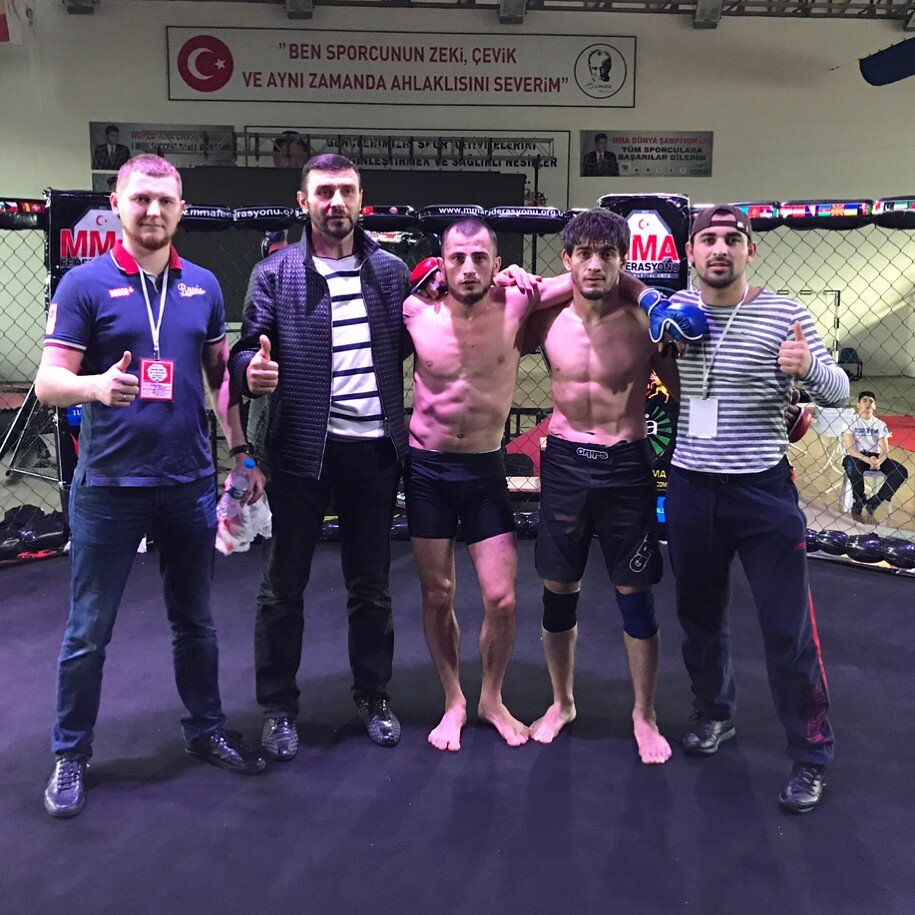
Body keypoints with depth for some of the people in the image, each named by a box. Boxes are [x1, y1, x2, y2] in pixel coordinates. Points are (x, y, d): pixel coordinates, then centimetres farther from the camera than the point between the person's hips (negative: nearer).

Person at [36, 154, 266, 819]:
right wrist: (96, 386, -30)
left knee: (195, 620, 16)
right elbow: (49, 382, -9)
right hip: (109, 485, -3)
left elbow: (222, 373, 14)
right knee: (88, 632, 6)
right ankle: (71, 756, 24)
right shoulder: (86, 284, -5)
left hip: (190, 482, 4)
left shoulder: (203, 286, 7)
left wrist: (241, 453, 6)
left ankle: (207, 730, 34)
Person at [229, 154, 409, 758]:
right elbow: (248, 348, -7)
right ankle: (279, 708, 24)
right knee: (284, 585, 7)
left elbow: (417, 343, 12)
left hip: (375, 448, 2)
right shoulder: (274, 274, 1)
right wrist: (250, 368, -27)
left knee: (372, 584, 14)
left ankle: (374, 697, 31)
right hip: (300, 449, -2)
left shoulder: (392, 271, 8)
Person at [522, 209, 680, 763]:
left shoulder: (646, 322, -7)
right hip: (565, 462, 2)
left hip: (626, 466, -2)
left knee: (636, 593, 5)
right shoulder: (547, 322, -2)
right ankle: (562, 703, 32)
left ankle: (645, 714, 25)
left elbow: (683, 392, 5)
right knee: (559, 589, 11)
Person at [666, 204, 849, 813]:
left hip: (763, 489, -4)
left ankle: (812, 758, 15)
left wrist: (811, 366, -30)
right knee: (700, 615, 18)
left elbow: (839, 393, -8)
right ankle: (715, 714, 40)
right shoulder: (676, 308, 3)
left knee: (789, 628, -1)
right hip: (690, 487, 4)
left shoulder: (784, 315, -8)